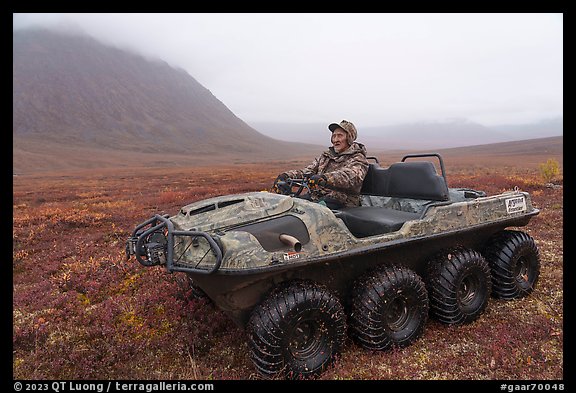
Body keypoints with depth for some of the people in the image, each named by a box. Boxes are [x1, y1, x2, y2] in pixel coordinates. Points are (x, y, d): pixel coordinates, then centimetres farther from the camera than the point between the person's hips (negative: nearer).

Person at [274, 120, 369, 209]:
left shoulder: (358, 159, 1)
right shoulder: (325, 156, 24)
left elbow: (351, 177, -21)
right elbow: (307, 171, 17)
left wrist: (324, 178, -39)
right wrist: (286, 176, -3)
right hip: (316, 195, 7)